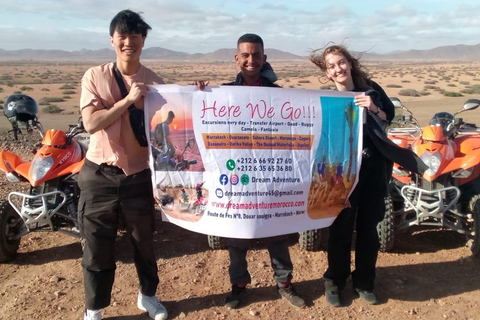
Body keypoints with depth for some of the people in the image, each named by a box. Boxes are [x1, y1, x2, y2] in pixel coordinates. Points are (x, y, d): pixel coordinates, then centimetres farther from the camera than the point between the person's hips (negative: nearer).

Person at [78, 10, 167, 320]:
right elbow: (91, 123, -14)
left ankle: (148, 295, 40)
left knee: (144, 240, 16)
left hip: (139, 174, 1)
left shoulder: (154, 82, -1)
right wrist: (128, 100, -22)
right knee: (98, 245, 9)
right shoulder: (95, 76, -4)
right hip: (99, 174, -1)